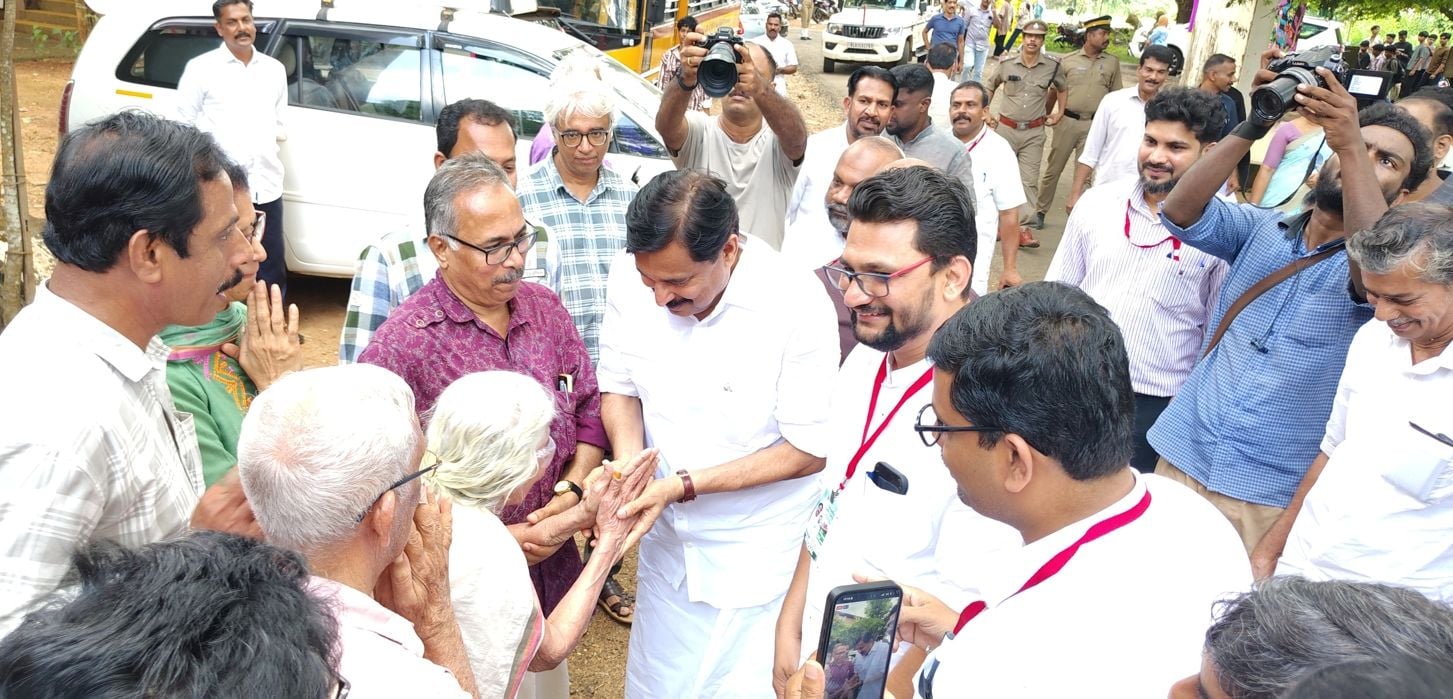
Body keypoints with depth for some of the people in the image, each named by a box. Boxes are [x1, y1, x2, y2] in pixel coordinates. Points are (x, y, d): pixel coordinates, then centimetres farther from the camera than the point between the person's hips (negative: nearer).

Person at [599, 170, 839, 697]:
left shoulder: (798, 304, -25)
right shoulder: (632, 274, -12)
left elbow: (809, 451, -17)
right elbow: (620, 386, 2)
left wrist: (682, 485, -22)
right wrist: (629, 465, -18)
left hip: (757, 559, -4)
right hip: (667, 542, 4)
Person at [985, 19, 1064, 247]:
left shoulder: (1052, 66, -2)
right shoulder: (1007, 64, -3)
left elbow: (1061, 88, 19)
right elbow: (990, 87, 15)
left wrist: (1060, 112, 15)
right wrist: (986, 112, 8)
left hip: (1034, 132, 0)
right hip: (1006, 128, 0)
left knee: (1029, 180, -3)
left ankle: (1023, 227, -1)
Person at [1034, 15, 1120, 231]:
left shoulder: (1112, 63, 6)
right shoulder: (1068, 61, 0)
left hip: (1095, 125, 1)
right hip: (1067, 121, -1)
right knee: (1053, 169, 6)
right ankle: (1040, 211, 17)